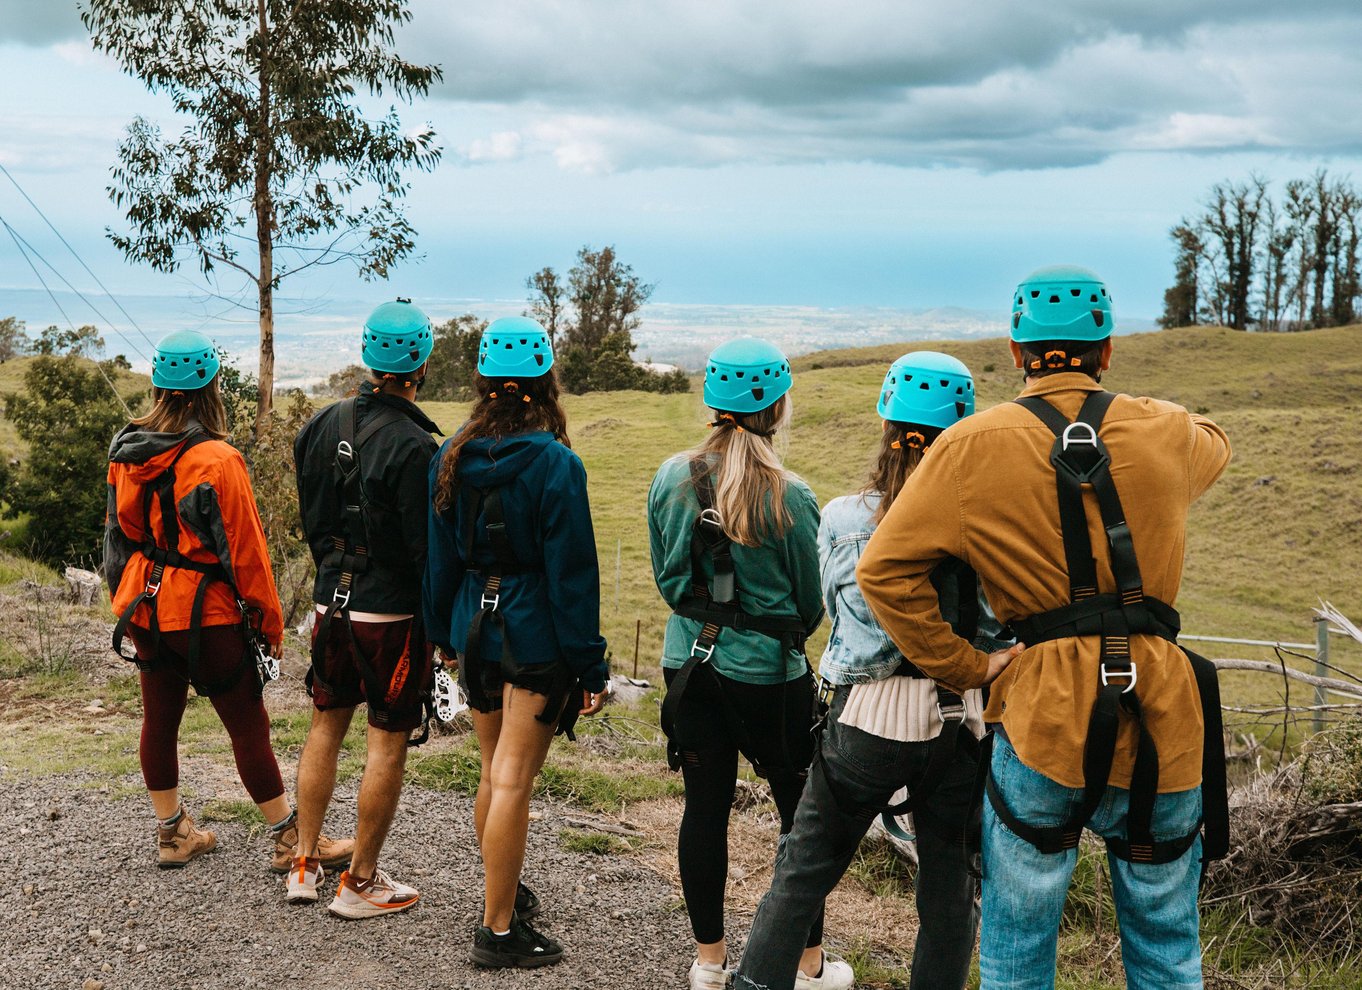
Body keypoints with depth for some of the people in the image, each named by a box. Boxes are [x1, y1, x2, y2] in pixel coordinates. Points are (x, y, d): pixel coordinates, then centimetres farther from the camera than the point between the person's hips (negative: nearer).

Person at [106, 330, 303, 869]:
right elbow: (244, 548, -15)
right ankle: (289, 837, 12)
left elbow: (119, 534, 11)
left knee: (159, 719, 15)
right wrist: (270, 619, -5)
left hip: (144, 609, 7)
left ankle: (172, 833, 28)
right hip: (204, 614, -7)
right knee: (248, 726, 3)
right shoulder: (217, 460, -19)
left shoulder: (126, 453, 1)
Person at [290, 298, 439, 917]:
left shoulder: (323, 425, 4)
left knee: (326, 726, 18)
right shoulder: (413, 446, -19)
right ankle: (360, 882, 11)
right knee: (388, 742, 3)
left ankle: (306, 863, 26)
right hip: (391, 611, -7)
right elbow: (427, 547, -17)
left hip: (332, 602, 7)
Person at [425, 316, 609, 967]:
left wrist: (445, 633, 21)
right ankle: (499, 930, 8)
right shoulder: (555, 464, -14)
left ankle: (505, 891, 37)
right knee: (512, 781, -1)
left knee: (494, 773, 20)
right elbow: (572, 571, -14)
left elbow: (440, 555, 10)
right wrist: (590, 665, -9)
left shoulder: (451, 458, 2)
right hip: (537, 636, -6)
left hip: (476, 627, 6)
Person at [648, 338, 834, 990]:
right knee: (803, 812, 11)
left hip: (689, 661, 4)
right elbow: (812, 600, -2)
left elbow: (664, 575, 8)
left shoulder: (671, 479, -4)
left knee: (705, 806, 13)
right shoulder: (788, 497, -15)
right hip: (768, 671, -4)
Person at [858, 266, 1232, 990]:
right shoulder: (1166, 433, 5)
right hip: (1162, 723, 2)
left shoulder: (971, 447, -1)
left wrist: (962, 668, 3)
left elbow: (884, 571, -4)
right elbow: (1214, 445, 31)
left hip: (1041, 719, -2)